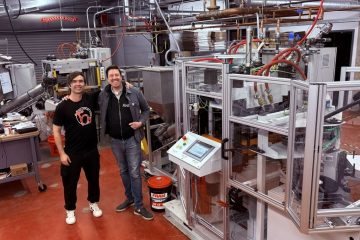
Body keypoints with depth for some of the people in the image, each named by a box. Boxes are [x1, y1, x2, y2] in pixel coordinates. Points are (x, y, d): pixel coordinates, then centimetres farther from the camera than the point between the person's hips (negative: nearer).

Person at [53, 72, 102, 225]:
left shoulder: (91, 99, -5)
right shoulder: (62, 107, -13)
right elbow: (56, 130, -9)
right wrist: (62, 153, -11)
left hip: (92, 150, 3)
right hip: (72, 153, -3)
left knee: (94, 179, 19)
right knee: (70, 183, 11)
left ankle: (93, 203, 43)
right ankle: (70, 210, 34)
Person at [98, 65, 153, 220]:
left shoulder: (134, 93, -6)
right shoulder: (102, 96, -2)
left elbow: (146, 110, 5)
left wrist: (141, 122, -12)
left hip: (132, 139, -2)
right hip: (115, 141, 3)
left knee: (134, 172, 0)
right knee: (123, 171, 18)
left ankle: (139, 207, 11)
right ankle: (129, 198, 37)